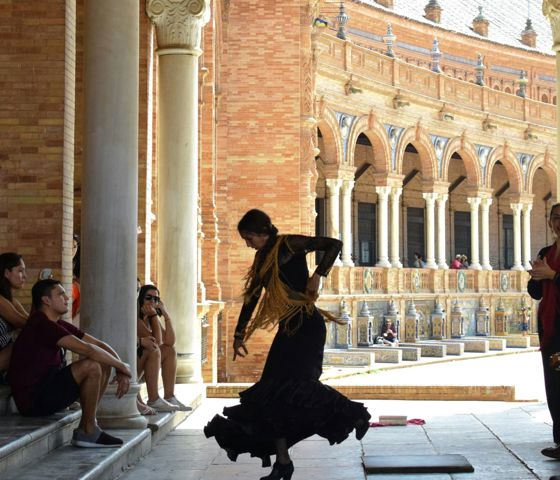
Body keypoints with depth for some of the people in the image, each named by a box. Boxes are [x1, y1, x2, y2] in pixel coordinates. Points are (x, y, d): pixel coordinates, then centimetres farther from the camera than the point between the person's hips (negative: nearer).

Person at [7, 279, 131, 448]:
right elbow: (87, 349, -25)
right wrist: (122, 366, -15)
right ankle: (88, 432, -10)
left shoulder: (58, 325, 12)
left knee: (104, 364, 6)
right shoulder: (41, 325, -18)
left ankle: (85, 428, 1)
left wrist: (121, 369, -4)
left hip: (47, 389, 10)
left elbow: (99, 344, 11)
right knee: (91, 366, -24)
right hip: (32, 400, -10)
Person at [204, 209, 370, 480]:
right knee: (275, 389, 1)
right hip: (288, 327, 8)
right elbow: (251, 297, 22)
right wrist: (239, 334, 25)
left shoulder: (289, 245, -7)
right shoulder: (263, 258, 16)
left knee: (295, 384, -19)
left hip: (306, 324, -8)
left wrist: (317, 277, -20)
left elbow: (334, 245, -13)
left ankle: (354, 414, -1)